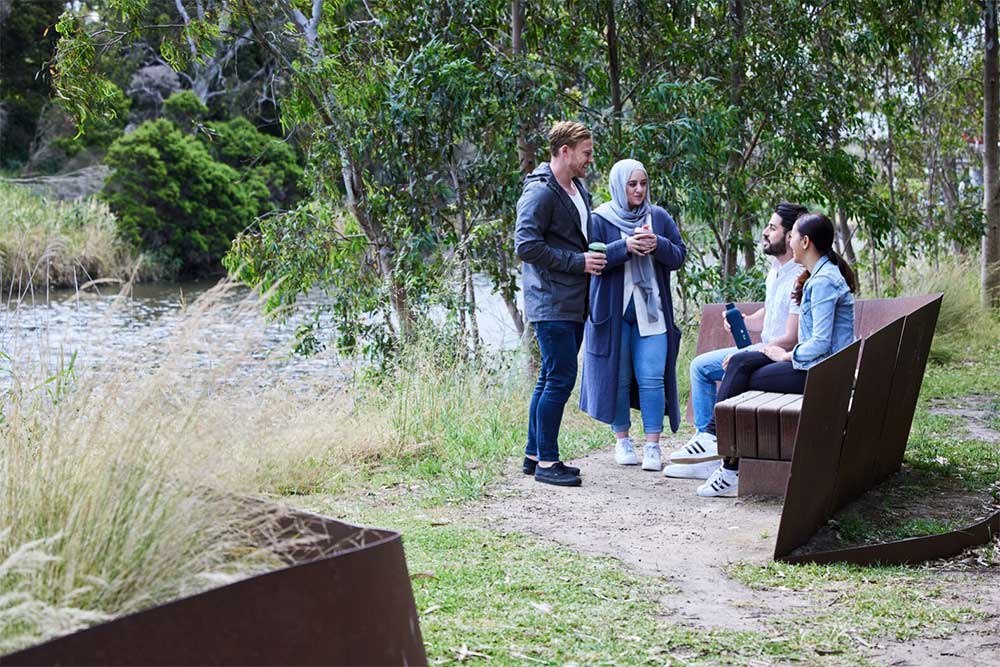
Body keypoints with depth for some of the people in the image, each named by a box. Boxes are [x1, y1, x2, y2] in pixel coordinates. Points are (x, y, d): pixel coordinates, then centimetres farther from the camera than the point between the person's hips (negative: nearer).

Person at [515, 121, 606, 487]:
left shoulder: (579, 189, 18)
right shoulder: (540, 192, -12)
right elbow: (525, 244, -19)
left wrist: (595, 257, 11)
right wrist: (577, 262, -17)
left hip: (573, 303, 9)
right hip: (551, 303, -9)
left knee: (551, 378, 12)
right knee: (560, 377, -10)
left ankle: (534, 454, 19)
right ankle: (546, 461, -3)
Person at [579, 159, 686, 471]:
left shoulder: (660, 217, 9)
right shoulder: (600, 220, 0)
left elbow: (679, 255, 6)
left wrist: (658, 245, -14)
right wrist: (625, 247, -22)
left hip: (651, 310, 2)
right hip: (613, 311, -2)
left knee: (652, 377, -5)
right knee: (618, 377, 5)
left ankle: (653, 445, -1)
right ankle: (622, 440, 18)